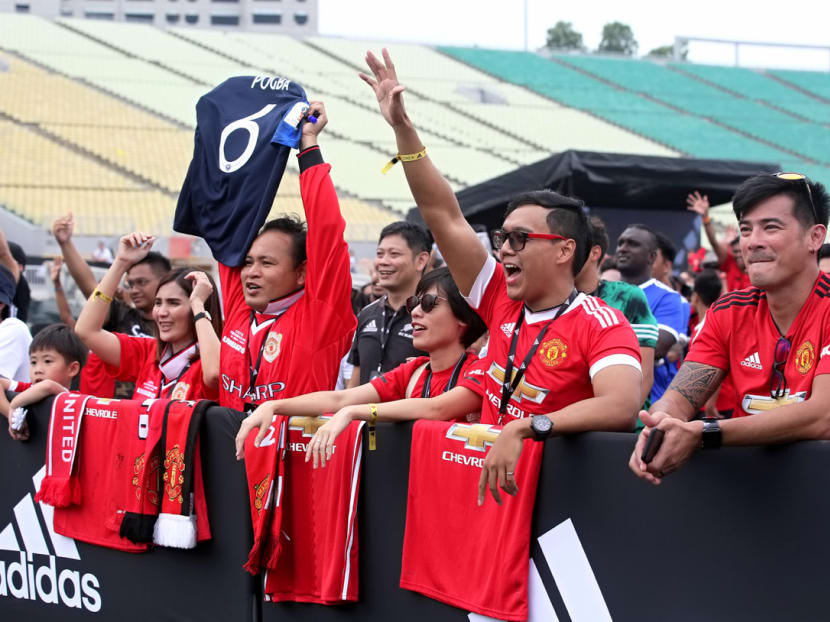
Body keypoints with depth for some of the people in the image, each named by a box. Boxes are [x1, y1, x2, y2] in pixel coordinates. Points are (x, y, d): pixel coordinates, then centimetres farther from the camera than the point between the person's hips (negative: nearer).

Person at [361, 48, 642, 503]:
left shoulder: (601, 324, -9)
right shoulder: (502, 305, 9)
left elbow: (622, 406, -26)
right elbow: (445, 217, 11)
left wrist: (524, 429, -35)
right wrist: (402, 127, 8)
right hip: (487, 484, 6)